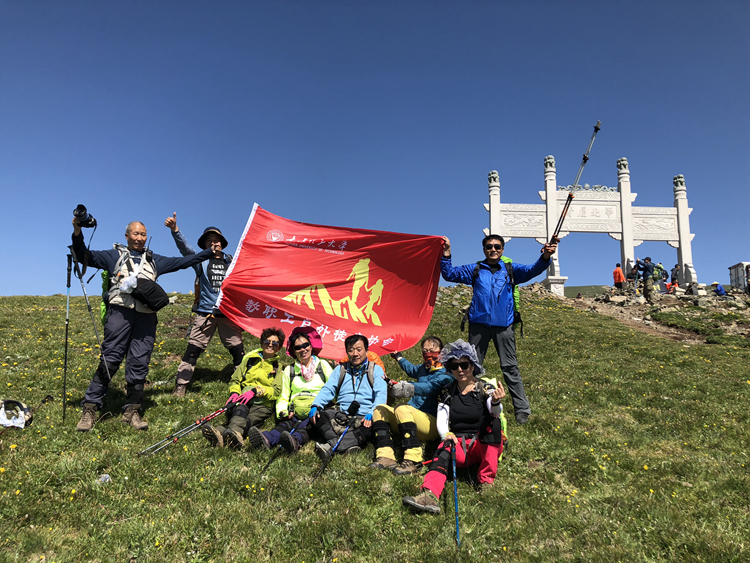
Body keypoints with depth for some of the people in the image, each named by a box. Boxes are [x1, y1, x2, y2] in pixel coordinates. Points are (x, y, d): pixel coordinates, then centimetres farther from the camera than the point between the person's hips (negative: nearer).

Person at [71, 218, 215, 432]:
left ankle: (132, 411, 8)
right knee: (109, 360, -8)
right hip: (120, 311, -3)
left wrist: (210, 252, 22)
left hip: (146, 316, 3)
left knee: (139, 363, 0)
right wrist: (78, 233, -6)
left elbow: (182, 262, 27)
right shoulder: (115, 255, 18)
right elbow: (85, 256, 10)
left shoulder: (154, 260, 26)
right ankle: (90, 408, 1)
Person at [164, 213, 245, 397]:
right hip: (205, 312, -2)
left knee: (238, 350, 2)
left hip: (228, 313, 2)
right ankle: (180, 387, 4)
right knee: (193, 349, -4)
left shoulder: (231, 262, 12)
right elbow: (185, 248, -11)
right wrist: (175, 230, -27)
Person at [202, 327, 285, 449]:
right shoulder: (250, 359, 22)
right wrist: (234, 392, -3)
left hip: (263, 404, -2)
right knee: (240, 407, -37)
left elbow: (276, 391, -1)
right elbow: (235, 380, 20)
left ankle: (222, 432, -68)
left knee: (250, 419, -37)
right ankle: (234, 432, -68)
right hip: (243, 399, 2)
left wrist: (255, 391, -17)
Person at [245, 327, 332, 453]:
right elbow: (283, 397, 19)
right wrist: (282, 412, -4)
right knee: (286, 424, -33)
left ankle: (294, 441, -65)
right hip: (296, 413, 1)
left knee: (306, 425, -36)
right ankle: (266, 440, -61)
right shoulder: (289, 370, 21)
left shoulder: (323, 365, 17)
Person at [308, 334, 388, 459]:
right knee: (317, 417, -24)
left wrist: (372, 413, -20)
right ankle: (349, 444, -37)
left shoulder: (375, 369, 13)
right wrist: (316, 406, -9)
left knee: (370, 427, -37)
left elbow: (381, 394, -1)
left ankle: (331, 445, -44)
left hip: (364, 418, -3)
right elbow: (327, 390, 12)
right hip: (341, 415, 3)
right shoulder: (340, 369, 22)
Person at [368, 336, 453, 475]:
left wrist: (410, 388, -46)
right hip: (414, 417, 9)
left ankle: (412, 460, -40)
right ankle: (386, 457, -23)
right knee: (380, 409, -3)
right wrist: (399, 358, 58)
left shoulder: (444, 375, -7)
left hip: (433, 423, -9)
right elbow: (412, 369, 44)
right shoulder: (423, 368, 18)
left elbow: (429, 387, -29)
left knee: (402, 410, -33)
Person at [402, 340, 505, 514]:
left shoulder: (485, 388, -1)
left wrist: (496, 403, -46)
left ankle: (486, 480, -24)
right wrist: (446, 435, -25)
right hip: (458, 444, 2)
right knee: (443, 451, -31)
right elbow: (441, 421, -2)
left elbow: (496, 412, -21)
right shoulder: (447, 392, 8)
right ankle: (430, 496, -55)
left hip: (484, 446, -1)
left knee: (490, 420, -30)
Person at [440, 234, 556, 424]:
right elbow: (450, 274, 9)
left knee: (510, 367, 1)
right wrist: (446, 256, -9)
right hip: (478, 324, 1)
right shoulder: (475, 270, 13)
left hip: (503, 325, -1)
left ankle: (522, 410, 6)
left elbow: (531, 270, -3)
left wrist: (544, 258, -23)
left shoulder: (511, 269, 12)